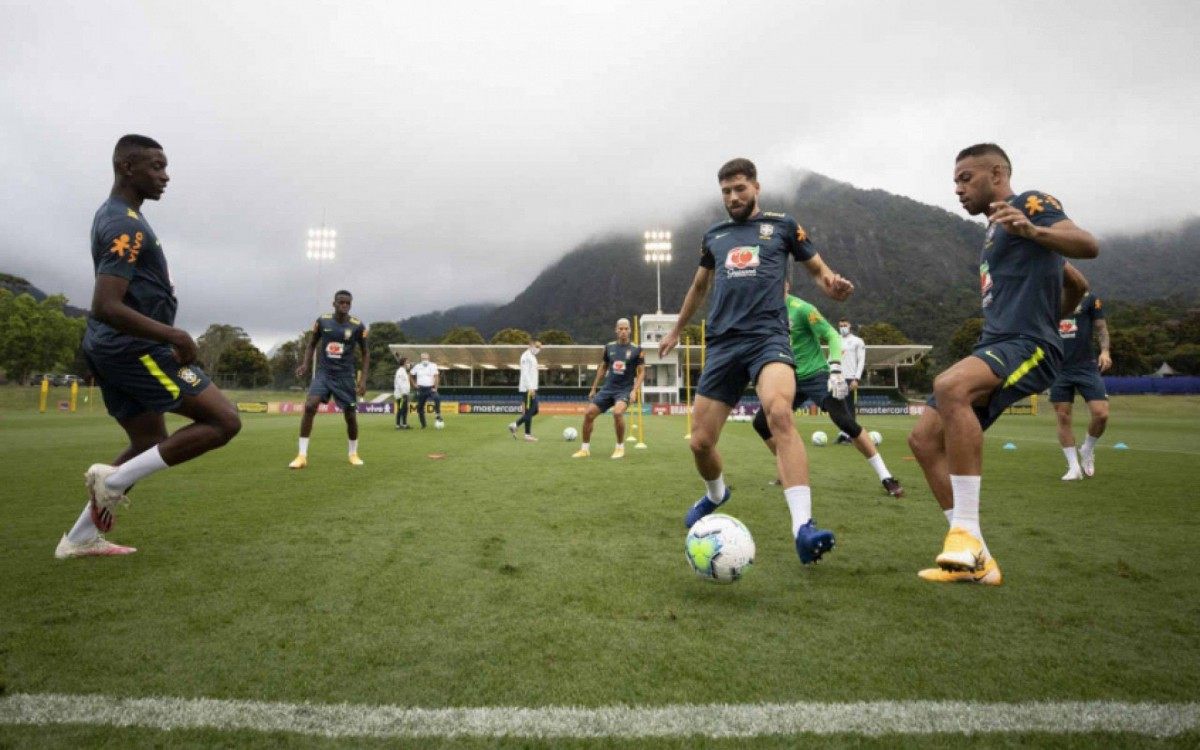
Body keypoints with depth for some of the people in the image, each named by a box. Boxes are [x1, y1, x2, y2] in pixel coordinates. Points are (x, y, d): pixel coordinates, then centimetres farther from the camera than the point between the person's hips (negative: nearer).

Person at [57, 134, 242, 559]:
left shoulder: (113, 216, 16)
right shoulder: (127, 226, -17)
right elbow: (106, 307, -26)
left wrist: (166, 336, 24)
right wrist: (175, 336, -24)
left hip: (114, 350, 10)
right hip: (135, 349, -10)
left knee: (152, 444, 19)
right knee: (224, 421, -11)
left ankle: (79, 539, 24)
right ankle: (114, 479, -6)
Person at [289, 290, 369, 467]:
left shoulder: (357, 326, -7)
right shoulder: (322, 321, -2)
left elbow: (366, 353, 2)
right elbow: (312, 344, 11)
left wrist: (363, 379, -7)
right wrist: (305, 364, -6)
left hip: (345, 376, 0)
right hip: (323, 373, 1)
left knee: (350, 415, 2)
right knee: (309, 406, -18)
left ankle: (353, 454, 26)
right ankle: (302, 456, -12)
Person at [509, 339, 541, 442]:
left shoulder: (532, 357, 20)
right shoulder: (526, 356, -10)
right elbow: (525, 373, -18)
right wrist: (530, 387, -23)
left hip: (532, 388, 10)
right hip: (528, 388, -10)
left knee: (534, 410, 10)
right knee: (529, 410, -6)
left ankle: (514, 425, 15)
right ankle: (528, 435, 0)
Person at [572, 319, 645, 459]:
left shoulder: (636, 350, -3)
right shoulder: (609, 347, 7)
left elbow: (641, 372, -1)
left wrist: (634, 391, -14)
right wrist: (593, 388, 16)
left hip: (625, 390, -4)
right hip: (608, 388, 4)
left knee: (617, 412, -31)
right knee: (588, 413, -5)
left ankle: (620, 447, -11)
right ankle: (585, 448, 12)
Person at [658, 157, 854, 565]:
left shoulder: (782, 225, 11)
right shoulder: (713, 236, 20)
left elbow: (817, 268, 16)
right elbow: (699, 286, 34)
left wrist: (832, 283, -8)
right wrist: (676, 331, 41)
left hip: (769, 335, -3)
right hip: (723, 343, 4)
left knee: (779, 413, -33)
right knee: (700, 441, 1)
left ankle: (803, 527, -36)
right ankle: (715, 494, 35)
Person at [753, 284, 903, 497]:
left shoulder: (801, 308, -15)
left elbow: (832, 336, -15)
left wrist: (836, 369, -26)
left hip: (816, 376, -6)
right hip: (791, 379, 6)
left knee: (846, 422, -18)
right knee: (761, 422, -3)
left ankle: (886, 477, -7)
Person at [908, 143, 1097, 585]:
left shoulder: (1030, 202, 2)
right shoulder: (997, 231, 26)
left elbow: (1088, 245, -19)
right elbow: (1077, 285, 35)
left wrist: (1032, 230, -33)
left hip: (1027, 346, -10)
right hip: (996, 347, 10)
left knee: (950, 386, -38)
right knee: (924, 439, 0)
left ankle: (966, 532, -32)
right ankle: (975, 562, 3)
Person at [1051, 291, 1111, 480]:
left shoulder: (1089, 298, 3)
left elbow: (1101, 328, 5)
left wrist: (1105, 351, -11)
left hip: (1086, 366, -1)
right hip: (1059, 369, 1)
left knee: (1101, 414, -10)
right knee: (1063, 418, 0)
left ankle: (1087, 451, 18)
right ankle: (1074, 466, 11)